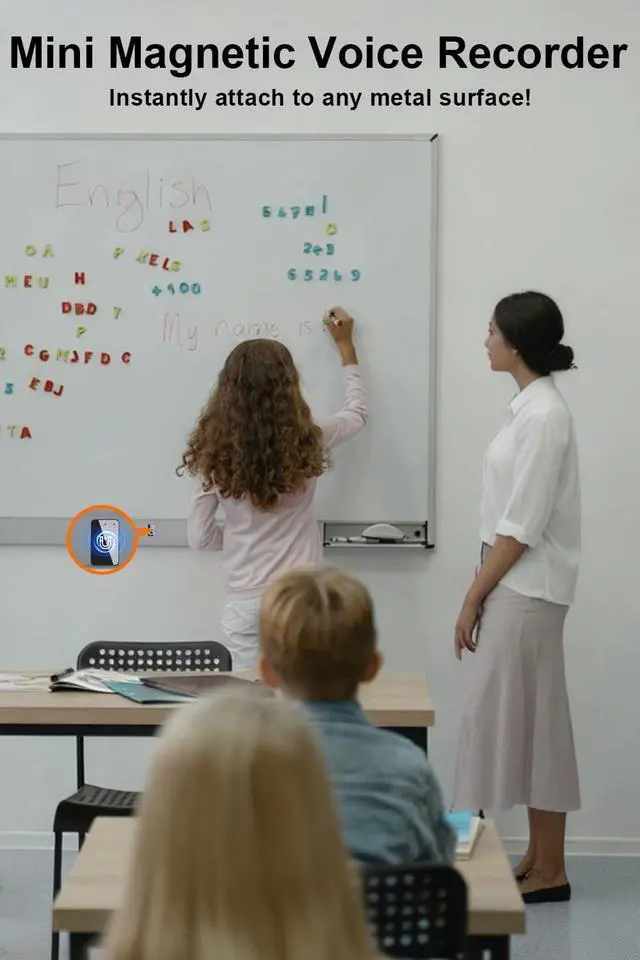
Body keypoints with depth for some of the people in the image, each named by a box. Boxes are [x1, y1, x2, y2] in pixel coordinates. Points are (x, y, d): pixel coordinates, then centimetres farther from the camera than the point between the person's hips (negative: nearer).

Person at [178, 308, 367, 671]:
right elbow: (358, 412, 16)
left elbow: (200, 538, 1)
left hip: (245, 603, 1)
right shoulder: (307, 443, -6)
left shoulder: (216, 454, -5)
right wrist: (346, 345, 26)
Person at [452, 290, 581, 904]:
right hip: (515, 585, 9)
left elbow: (522, 526, -20)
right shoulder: (531, 406, 11)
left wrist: (473, 598, -14)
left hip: (526, 591, -9)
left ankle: (549, 871, 10)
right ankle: (538, 861, 23)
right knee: (524, 721, 13)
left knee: (522, 720, -1)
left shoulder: (543, 414, -17)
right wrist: (483, 592, 14)